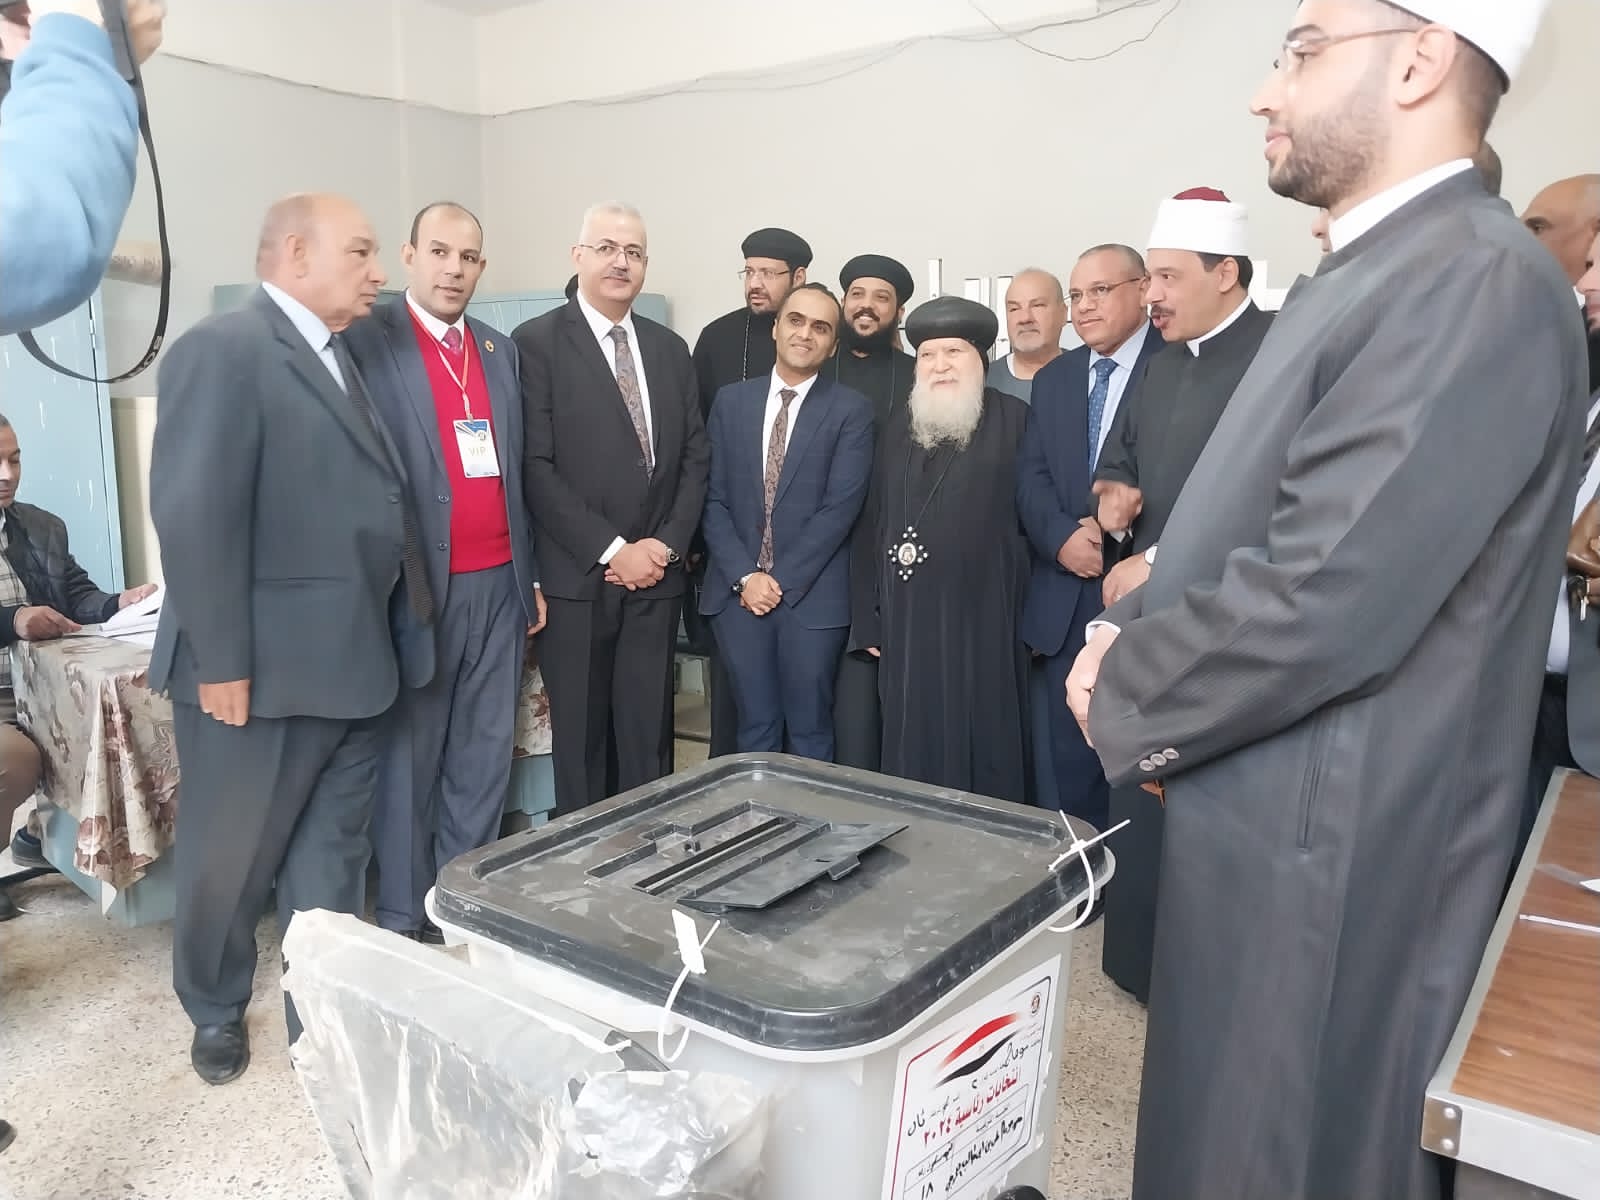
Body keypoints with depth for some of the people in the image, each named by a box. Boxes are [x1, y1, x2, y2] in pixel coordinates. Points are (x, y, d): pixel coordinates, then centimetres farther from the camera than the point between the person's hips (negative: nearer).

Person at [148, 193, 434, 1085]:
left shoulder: (341, 360, 14)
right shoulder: (222, 350, -12)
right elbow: (194, 518, -19)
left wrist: (394, 632, 9)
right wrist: (222, 665, -20)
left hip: (351, 662, 8)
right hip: (263, 669, -7)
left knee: (334, 854, 16)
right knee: (229, 857, 13)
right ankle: (217, 1013, 35)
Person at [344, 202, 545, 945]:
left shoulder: (501, 349, 14)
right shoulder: (365, 339, -5)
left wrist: (530, 573, 14)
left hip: (499, 584, 6)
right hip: (417, 584, -6)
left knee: (486, 754, 11)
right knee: (408, 757, 5)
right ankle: (404, 920, 18)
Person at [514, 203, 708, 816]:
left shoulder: (670, 348, 13)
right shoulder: (536, 342, -3)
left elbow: (694, 457, 10)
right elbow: (535, 468, -10)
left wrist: (666, 543, -4)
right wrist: (612, 550, -13)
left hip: (656, 576, 4)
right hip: (576, 578, -4)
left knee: (649, 738, 10)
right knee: (579, 738, 7)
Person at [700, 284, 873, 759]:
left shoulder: (851, 409, -1)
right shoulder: (731, 401, 8)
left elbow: (841, 506, -9)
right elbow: (713, 498, 4)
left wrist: (781, 580, -12)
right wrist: (745, 576, -8)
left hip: (812, 594, -2)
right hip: (738, 590, 3)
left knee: (810, 735, 8)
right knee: (754, 730, 12)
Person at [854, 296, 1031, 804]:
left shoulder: (1013, 420, -1)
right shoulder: (901, 425, 11)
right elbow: (875, 520, 10)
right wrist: (869, 614, 6)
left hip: (980, 614, -4)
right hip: (908, 617, 4)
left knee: (981, 740, 5)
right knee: (915, 740, 11)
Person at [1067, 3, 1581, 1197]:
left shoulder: (1475, 282, -20)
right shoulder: (1380, 274, 12)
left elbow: (1323, 602, -27)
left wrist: (1121, 692, -12)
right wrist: (1132, 634, 0)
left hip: (1331, 845, -9)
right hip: (1272, 817, 9)